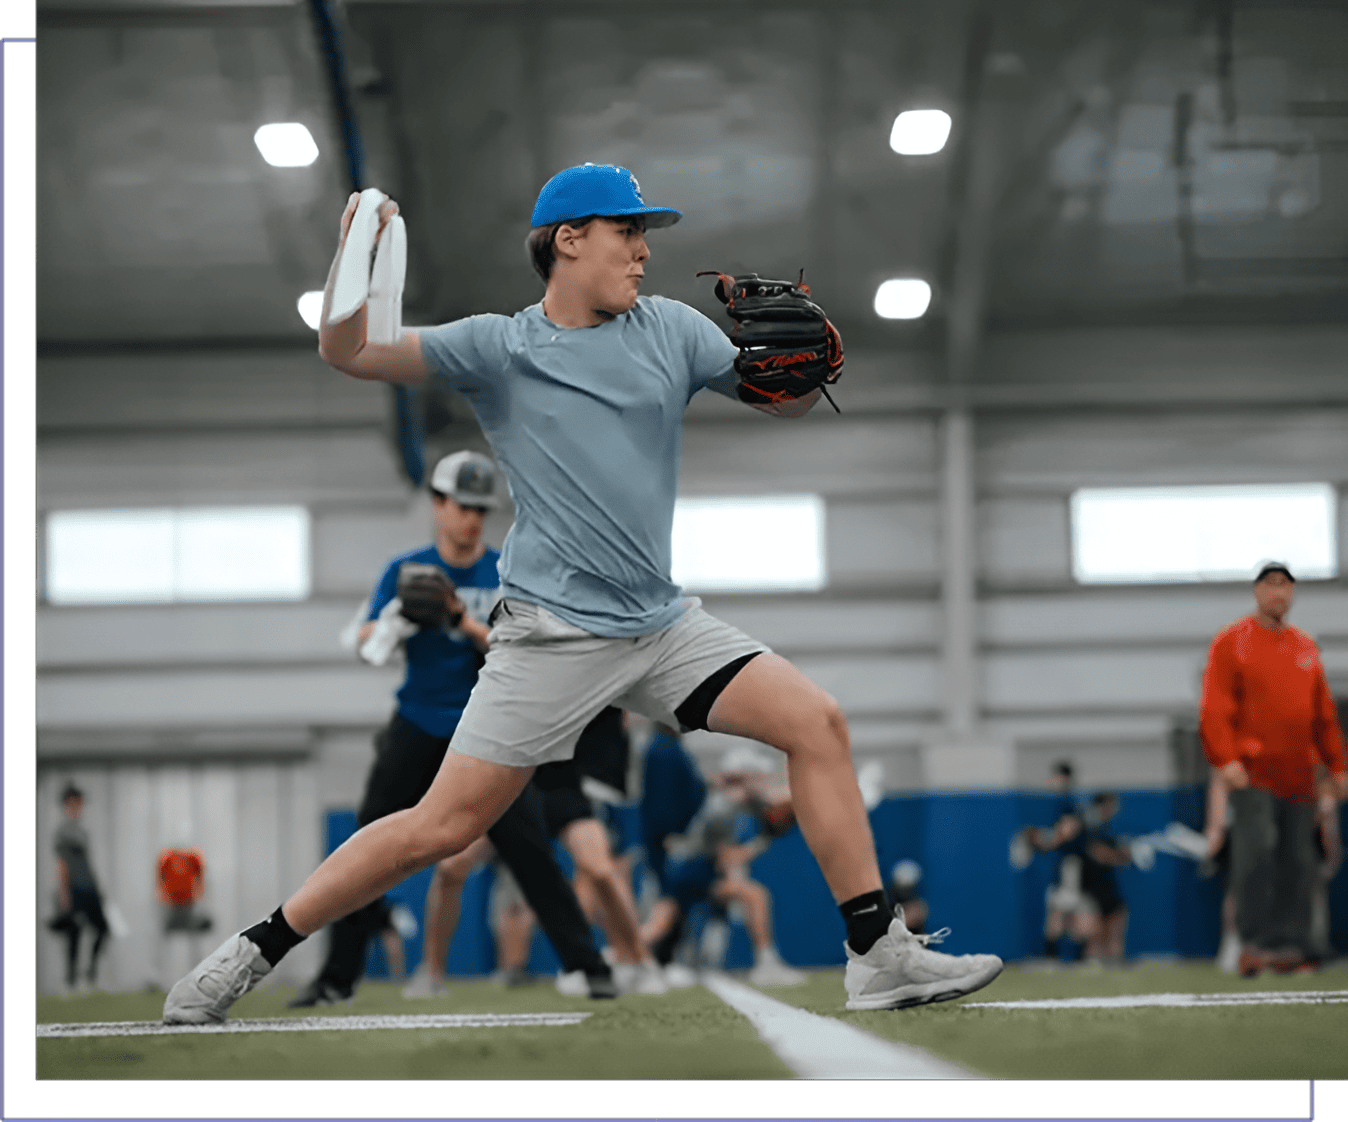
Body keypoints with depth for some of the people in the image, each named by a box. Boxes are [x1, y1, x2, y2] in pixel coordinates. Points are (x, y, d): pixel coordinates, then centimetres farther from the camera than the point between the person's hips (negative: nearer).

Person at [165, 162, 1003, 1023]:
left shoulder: (671, 329, 7)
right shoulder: (498, 348, -1)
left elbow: (788, 402, 10)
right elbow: (349, 354, -7)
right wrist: (355, 256, -25)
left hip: (665, 627, 4)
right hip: (552, 637, -4)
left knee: (818, 723, -7)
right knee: (442, 827, -9)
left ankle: (878, 957, -1)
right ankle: (255, 953, 4)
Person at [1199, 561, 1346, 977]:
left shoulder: (1306, 647, 18)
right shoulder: (1232, 642, 1)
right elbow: (1215, 709, -7)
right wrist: (1226, 759, -18)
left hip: (1298, 777, 5)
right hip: (1253, 772, -5)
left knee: (1298, 861, 2)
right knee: (1256, 849, -17)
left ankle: (1290, 946, 5)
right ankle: (1252, 942, -11)